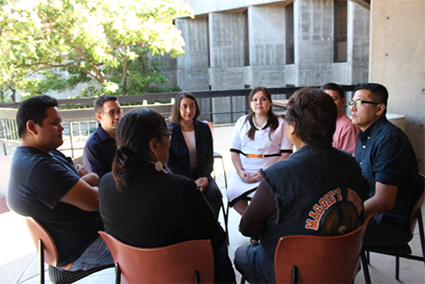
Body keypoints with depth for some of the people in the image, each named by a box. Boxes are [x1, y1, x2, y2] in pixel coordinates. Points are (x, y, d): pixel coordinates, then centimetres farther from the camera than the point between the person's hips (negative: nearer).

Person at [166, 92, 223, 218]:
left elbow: (209, 156, 8)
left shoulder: (204, 127, 7)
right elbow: (170, 163, -5)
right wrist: (192, 181, -14)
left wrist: (204, 177, -11)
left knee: (215, 194, -26)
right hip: (179, 176, -3)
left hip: (202, 175, 3)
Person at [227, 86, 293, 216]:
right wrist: (240, 171, -5)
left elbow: (286, 154, 1)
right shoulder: (242, 122, 16)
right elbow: (234, 151, 12)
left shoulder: (280, 124, 8)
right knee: (232, 194, -24)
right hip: (243, 172, 3)